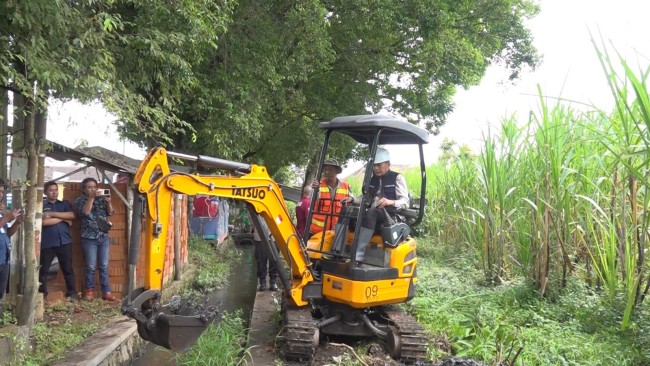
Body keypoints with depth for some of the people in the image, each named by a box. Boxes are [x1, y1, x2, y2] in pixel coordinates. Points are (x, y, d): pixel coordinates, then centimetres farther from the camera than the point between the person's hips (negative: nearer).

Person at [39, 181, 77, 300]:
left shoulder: (65, 204, 13)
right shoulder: (41, 205, 5)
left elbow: (72, 215, -6)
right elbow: (44, 222, -11)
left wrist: (52, 214, -10)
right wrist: (63, 218, -6)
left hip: (64, 241, 1)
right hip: (47, 243, -1)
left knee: (68, 268, 3)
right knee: (43, 269, 5)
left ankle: (72, 293, 8)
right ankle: (42, 294, 15)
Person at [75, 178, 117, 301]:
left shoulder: (101, 199, 11)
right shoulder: (80, 200, 3)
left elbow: (110, 213, 3)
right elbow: (85, 212, -15)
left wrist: (108, 202, -15)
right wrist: (91, 197, -19)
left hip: (104, 237, 3)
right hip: (89, 238, -3)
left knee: (104, 266, 3)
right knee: (91, 266, -2)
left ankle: (106, 292, 6)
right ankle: (89, 291, 11)